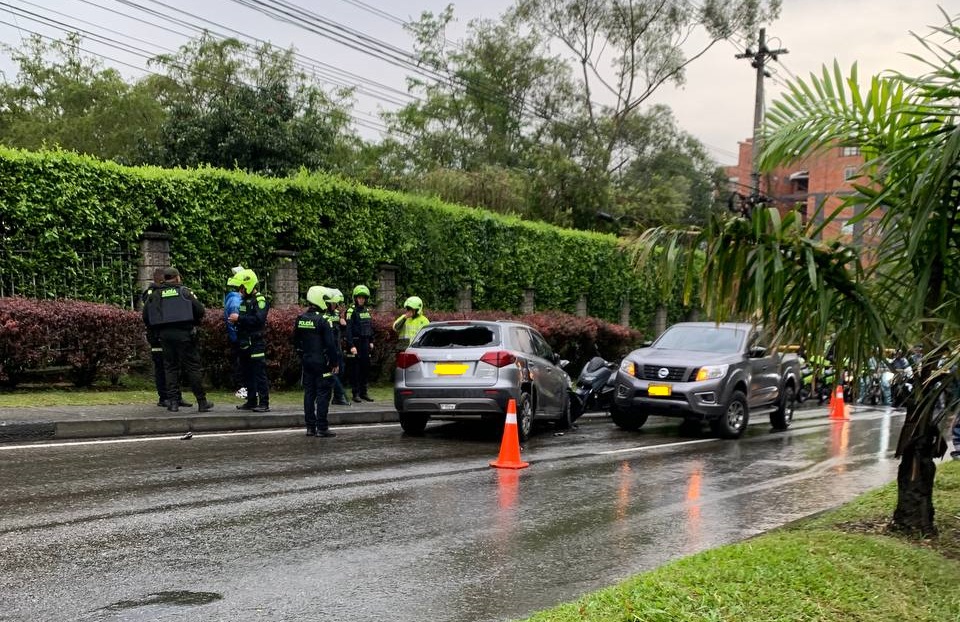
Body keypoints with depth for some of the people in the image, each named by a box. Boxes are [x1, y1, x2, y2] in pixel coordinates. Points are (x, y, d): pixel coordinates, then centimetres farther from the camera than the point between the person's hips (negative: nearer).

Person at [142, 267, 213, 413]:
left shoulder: (155, 294, 8)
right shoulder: (184, 292, 0)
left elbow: (146, 317, 7)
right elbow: (200, 310, -3)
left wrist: (157, 329, 19)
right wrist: (194, 323, 15)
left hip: (164, 335, 3)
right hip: (183, 333, -3)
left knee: (170, 367, 10)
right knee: (192, 366, 1)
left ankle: (173, 401, 6)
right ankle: (202, 402, 3)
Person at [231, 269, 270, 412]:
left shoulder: (260, 300, -9)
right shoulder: (242, 299, 16)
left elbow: (258, 319, -23)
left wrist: (239, 318, -22)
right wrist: (232, 317, 7)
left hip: (256, 343, -9)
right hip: (244, 343, 9)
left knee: (259, 374, -7)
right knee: (247, 374, 12)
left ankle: (264, 403, -6)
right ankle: (251, 401, 20)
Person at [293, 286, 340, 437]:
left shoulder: (300, 319, 7)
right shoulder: (322, 320, -15)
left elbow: (296, 342, 16)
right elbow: (330, 344, -15)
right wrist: (335, 362, -8)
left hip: (306, 361, 7)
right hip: (321, 362, -7)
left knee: (309, 393, 10)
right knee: (323, 394, -3)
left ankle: (310, 427, 13)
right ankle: (322, 428, -3)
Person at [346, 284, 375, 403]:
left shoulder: (366, 311, 13)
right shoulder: (351, 311, -8)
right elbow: (349, 329, -14)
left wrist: (371, 341, 16)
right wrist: (351, 346, -20)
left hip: (365, 343, 7)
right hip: (356, 342, -7)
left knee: (366, 367, 8)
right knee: (355, 368, -3)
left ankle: (364, 392, 16)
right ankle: (355, 393, 3)